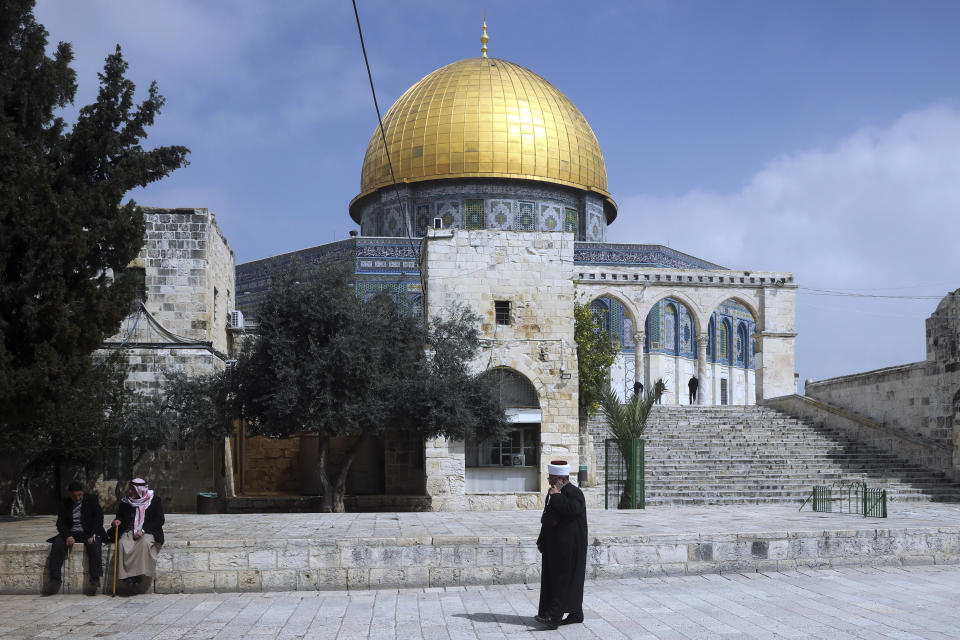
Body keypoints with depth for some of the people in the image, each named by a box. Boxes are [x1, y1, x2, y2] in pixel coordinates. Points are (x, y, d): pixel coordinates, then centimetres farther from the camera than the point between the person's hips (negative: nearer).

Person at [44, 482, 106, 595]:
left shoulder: (92, 499, 5)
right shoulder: (65, 504, 10)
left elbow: (98, 517, -3)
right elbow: (60, 523, 2)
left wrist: (93, 535, -17)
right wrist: (67, 536, -17)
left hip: (88, 533, -2)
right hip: (71, 533, 3)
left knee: (94, 545, -35)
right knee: (57, 545, -27)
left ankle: (95, 579, -36)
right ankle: (55, 580, -29)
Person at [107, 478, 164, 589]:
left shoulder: (154, 500, -3)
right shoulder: (125, 501, 8)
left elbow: (160, 520, -6)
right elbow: (120, 516, 20)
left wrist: (143, 530, -16)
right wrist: (118, 521, -5)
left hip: (148, 532, -3)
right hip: (130, 531, 3)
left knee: (145, 543, -36)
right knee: (123, 544, -29)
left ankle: (139, 574, -32)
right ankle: (127, 574, -30)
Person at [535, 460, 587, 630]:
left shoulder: (574, 493, -12)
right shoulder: (553, 492, 15)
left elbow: (573, 509, -32)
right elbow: (548, 517, 21)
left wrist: (557, 496, -21)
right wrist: (542, 540, 19)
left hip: (568, 545, -9)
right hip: (554, 544, 9)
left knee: (563, 579, -10)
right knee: (553, 577, 10)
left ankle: (554, 617, -14)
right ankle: (575, 614, 19)